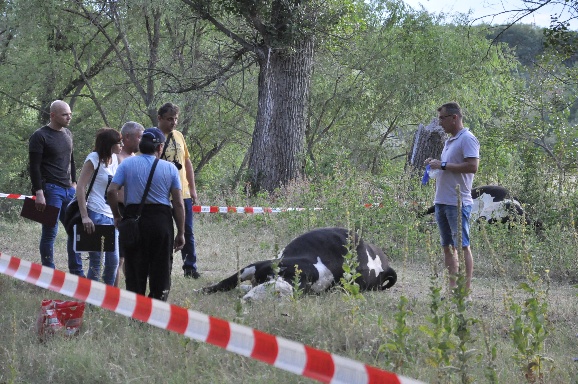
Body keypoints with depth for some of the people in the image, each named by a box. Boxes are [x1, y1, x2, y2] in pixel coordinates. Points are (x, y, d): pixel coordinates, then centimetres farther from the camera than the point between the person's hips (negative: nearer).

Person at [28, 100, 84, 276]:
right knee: (50, 233, -4)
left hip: (69, 189, 7)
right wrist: (39, 193, -17)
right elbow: (34, 167, -11)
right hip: (51, 189, -7)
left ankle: (77, 273, 14)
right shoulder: (40, 136, -7)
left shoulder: (68, 134, 15)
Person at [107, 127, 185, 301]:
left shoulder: (127, 164, 2)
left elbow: (111, 191, -7)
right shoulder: (170, 168, 2)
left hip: (134, 217, 0)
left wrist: (117, 216, 7)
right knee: (161, 270, 7)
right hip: (161, 221, 0)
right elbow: (178, 204, -1)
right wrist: (181, 233, 5)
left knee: (134, 269, 9)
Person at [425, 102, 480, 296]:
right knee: (448, 247, 10)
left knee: (462, 246, -8)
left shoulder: (467, 139, -9)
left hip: (458, 202, -10)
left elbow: (472, 166, -20)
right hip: (442, 201, 10)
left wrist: (443, 165, -16)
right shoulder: (450, 141, 20)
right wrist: (435, 165, 10)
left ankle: (466, 292, -7)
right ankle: (452, 289, 14)